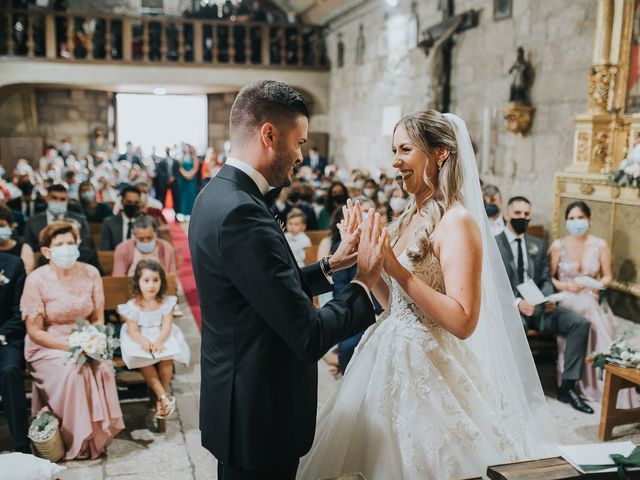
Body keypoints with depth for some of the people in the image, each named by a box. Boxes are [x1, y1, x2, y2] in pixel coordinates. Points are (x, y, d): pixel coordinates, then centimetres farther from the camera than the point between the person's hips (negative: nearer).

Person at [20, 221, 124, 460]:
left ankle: (98, 433, -10)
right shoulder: (36, 280, -10)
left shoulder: (90, 273, 0)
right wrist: (71, 346, -21)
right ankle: (78, 440, -14)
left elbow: (98, 319, 7)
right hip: (47, 348, -3)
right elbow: (34, 331, -10)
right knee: (74, 371, -32)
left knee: (103, 367, -28)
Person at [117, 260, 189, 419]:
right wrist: (143, 341, -34)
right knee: (143, 360, -29)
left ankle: (162, 396, -12)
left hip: (162, 338, 1)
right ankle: (163, 396, -25)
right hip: (141, 340, -1)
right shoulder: (132, 305, -8)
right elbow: (133, 331, -12)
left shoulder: (166, 302, -4)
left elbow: (167, 327, -11)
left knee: (167, 358, -28)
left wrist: (159, 341, -31)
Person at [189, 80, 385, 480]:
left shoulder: (218, 194, 4)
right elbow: (309, 336, -26)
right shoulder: (241, 213, -27)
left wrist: (332, 265, 6)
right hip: (260, 415, -9)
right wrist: (364, 282, -13)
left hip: (237, 398, 9)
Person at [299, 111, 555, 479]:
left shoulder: (457, 221, -17)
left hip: (428, 370, -8)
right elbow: (395, 303, 10)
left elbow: (463, 322, -23)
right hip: (391, 359, 8)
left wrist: (396, 269, -24)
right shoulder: (411, 217, 8)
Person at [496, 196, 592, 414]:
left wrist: (548, 298, -9)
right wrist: (517, 303, -25)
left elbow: (545, 279, 15)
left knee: (580, 322, -16)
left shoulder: (538, 245, 17)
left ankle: (567, 386, -9)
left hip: (537, 305, 5)